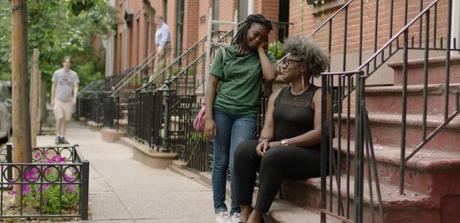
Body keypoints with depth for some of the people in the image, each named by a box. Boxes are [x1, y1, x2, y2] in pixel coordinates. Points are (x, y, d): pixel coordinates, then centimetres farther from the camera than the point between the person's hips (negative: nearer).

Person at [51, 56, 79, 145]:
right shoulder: (57, 73, 5)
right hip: (58, 99, -2)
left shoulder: (74, 74, 7)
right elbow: (53, 86, 10)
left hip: (68, 100, 2)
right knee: (59, 118, -11)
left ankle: (63, 137, 12)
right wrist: (52, 99, 7)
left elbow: (75, 87, 5)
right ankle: (58, 136, 1)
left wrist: (74, 97, -11)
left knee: (66, 119, 2)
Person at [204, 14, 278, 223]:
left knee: (237, 164, -10)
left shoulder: (264, 56, 8)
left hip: (246, 115, 0)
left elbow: (270, 76, -13)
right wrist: (209, 117, -6)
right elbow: (212, 84, 2)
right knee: (220, 162, 3)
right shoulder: (225, 53, 5)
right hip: (221, 111, 0)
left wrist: (261, 49, -2)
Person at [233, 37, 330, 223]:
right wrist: (264, 141, -17)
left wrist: (283, 143, -19)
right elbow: (268, 126, 6)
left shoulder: (318, 96, -5)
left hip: (309, 155, -6)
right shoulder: (277, 95, 15)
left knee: (273, 156, -35)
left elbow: (320, 132, -16)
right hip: (278, 150, 6)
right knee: (244, 150, -21)